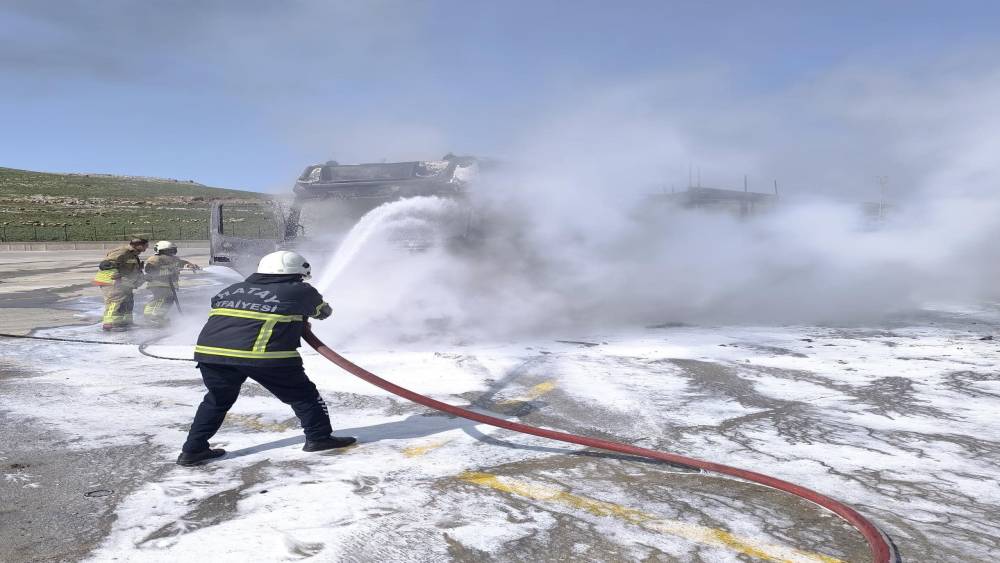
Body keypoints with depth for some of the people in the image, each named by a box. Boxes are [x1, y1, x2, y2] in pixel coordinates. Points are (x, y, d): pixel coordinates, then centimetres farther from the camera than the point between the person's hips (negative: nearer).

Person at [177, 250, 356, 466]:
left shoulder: (231, 290, 25)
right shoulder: (300, 291, 13)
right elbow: (323, 311, 26)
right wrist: (300, 317, 49)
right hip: (263, 355, -5)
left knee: (217, 400, 26)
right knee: (302, 395, 14)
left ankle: (192, 450, 27)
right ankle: (319, 437, 19)